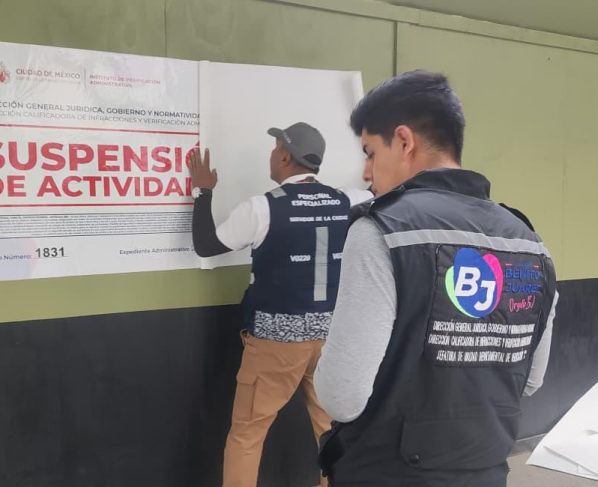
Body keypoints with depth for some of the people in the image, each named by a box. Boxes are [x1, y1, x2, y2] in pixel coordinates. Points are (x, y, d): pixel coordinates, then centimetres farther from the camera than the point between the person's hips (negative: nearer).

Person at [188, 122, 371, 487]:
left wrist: (203, 191, 10)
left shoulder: (263, 207, -11)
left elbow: (205, 245, -1)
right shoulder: (347, 203, -2)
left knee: (247, 432, 9)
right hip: (332, 333, 4)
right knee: (333, 427, 18)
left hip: (277, 336, -4)